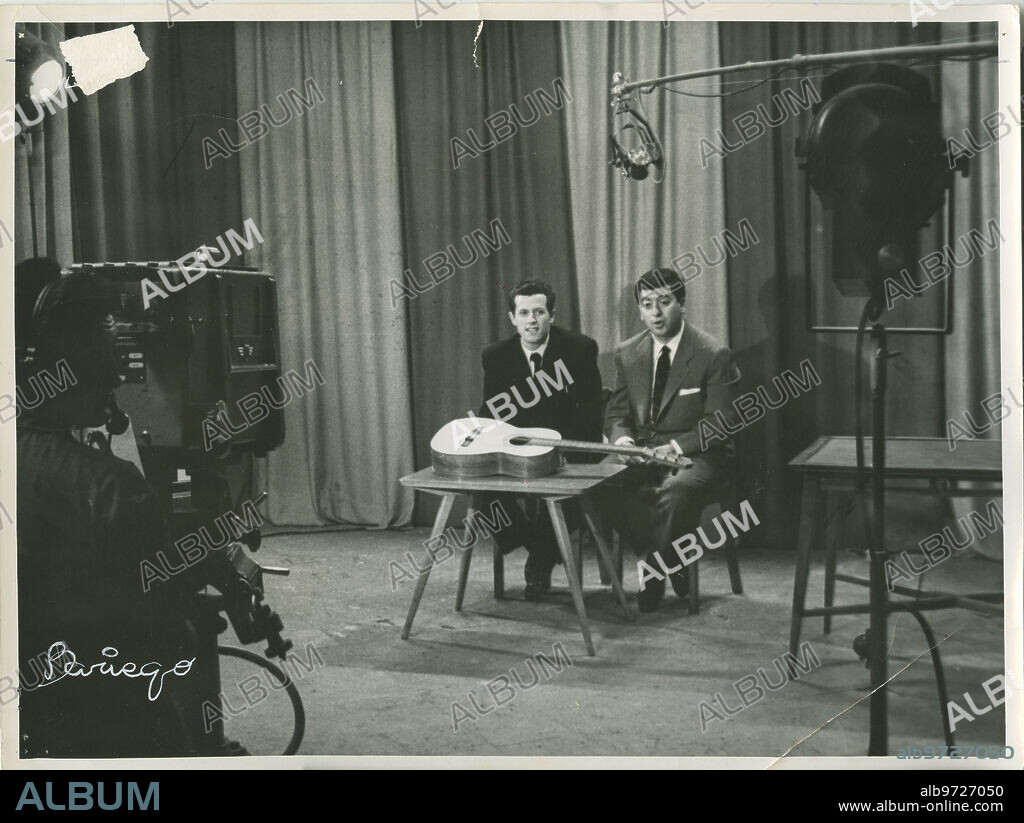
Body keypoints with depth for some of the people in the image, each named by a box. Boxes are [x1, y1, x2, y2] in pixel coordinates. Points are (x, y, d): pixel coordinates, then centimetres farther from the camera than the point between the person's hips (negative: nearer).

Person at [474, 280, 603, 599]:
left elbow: (590, 409, -9)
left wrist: (566, 456, -20)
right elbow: (490, 414, 7)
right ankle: (540, 550, 4)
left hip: (566, 451, -2)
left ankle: (540, 560, 2)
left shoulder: (580, 348, -7)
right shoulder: (495, 356, 2)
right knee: (483, 495, -23)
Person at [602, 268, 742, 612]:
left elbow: (721, 422, -10)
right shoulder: (627, 354, 8)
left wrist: (676, 447, -23)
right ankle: (669, 559, -9)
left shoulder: (714, 355, -7)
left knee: (675, 490, -37)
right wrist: (622, 438, -12)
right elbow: (616, 413, 13)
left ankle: (654, 570, -10)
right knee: (603, 484, -27)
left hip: (696, 454, -4)